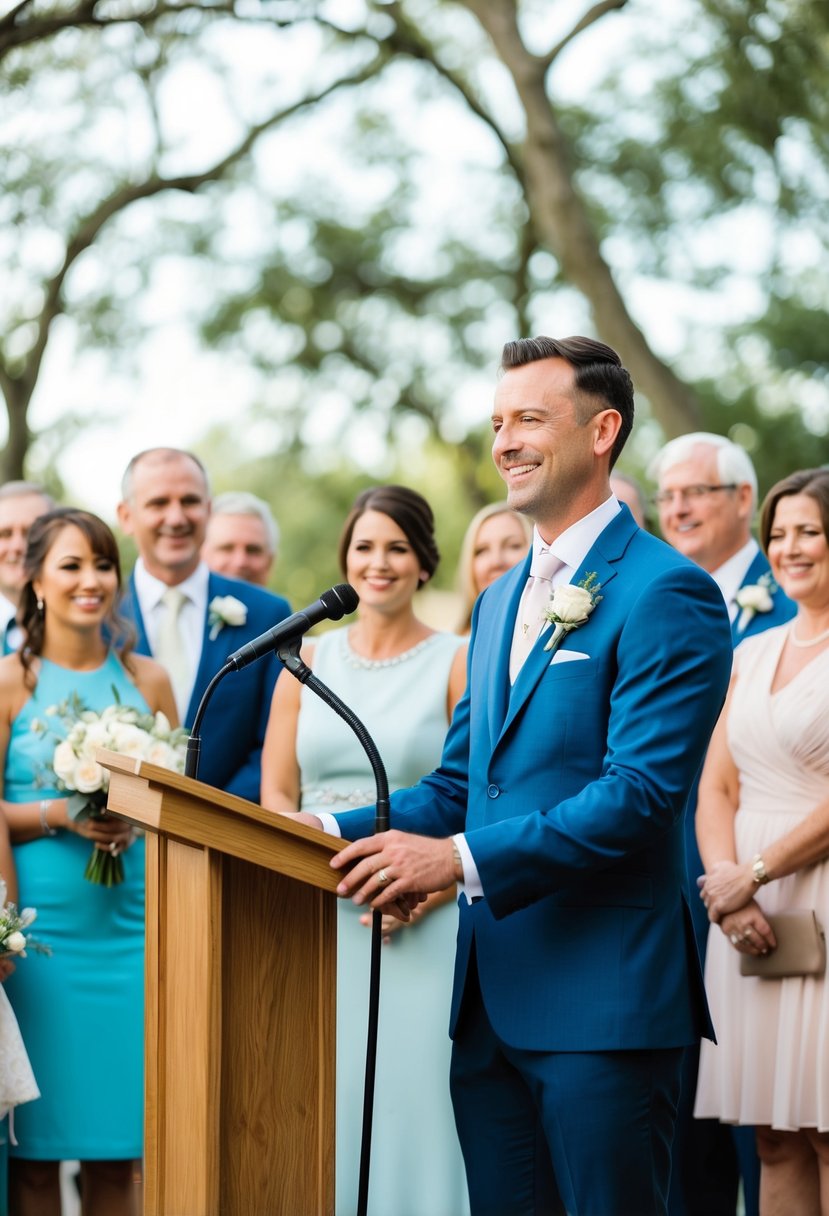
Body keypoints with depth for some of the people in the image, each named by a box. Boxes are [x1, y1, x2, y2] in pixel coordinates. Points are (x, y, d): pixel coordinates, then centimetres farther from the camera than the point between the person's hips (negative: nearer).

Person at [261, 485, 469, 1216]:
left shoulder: (458, 664, 2)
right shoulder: (308, 661, 12)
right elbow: (275, 795, 11)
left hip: (420, 929, -3)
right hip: (318, 923, 3)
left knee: (415, 1093, -8)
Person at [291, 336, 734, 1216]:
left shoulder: (665, 595, -10)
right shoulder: (500, 601, 19)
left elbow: (641, 793, -19)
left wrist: (461, 857, -23)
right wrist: (345, 833, 3)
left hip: (601, 1002, -8)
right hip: (491, 998, 8)